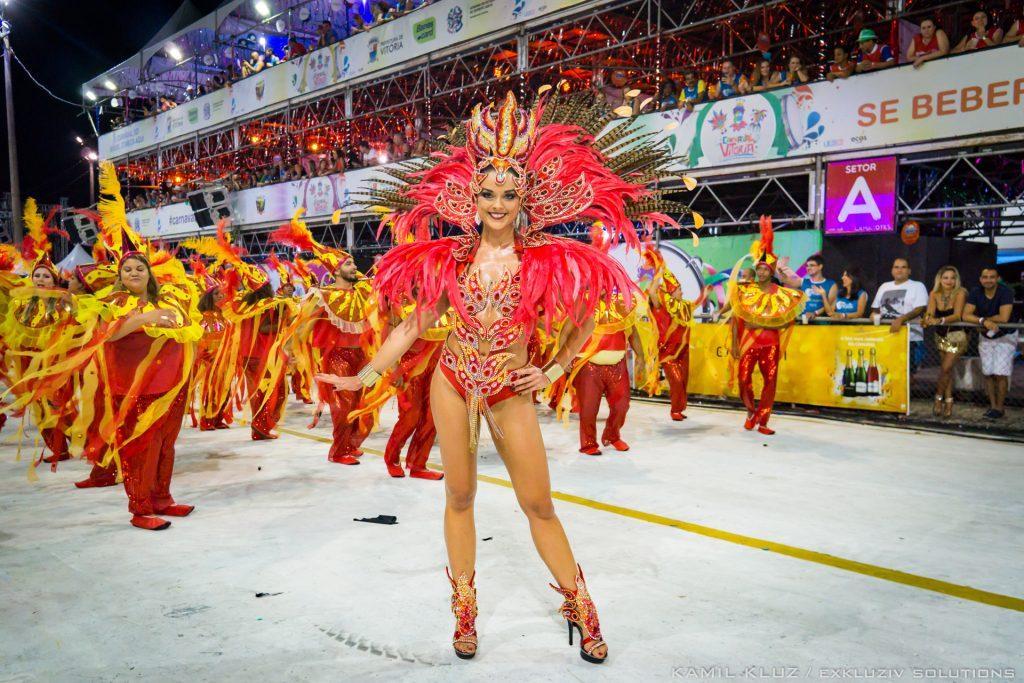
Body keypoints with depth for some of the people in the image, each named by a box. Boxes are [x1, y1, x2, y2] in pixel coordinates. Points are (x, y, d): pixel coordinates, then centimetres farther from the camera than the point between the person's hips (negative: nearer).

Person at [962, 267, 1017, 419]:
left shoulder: (1005, 292, -22)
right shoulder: (976, 293, -10)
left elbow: (1004, 318, -30)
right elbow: (965, 315, -18)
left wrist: (984, 320, -17)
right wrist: (984, 321, -32)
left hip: (1005, 336, -4)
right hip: (985, 337, 4)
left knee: (1000, 374, -7)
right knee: (988, 373, 7)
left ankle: (1000, 407, 5)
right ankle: (992, 405, 18)